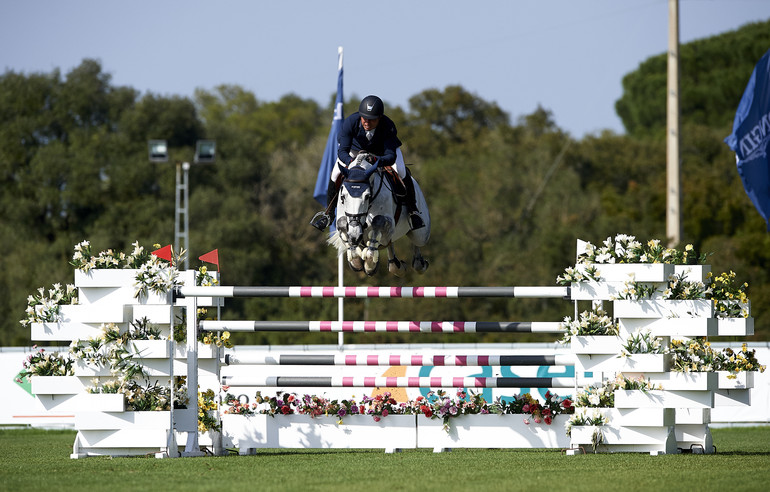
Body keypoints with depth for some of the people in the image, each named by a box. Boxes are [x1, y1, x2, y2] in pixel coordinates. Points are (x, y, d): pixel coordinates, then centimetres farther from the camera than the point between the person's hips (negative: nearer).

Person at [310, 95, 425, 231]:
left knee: (402, 172, -21)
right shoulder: (351, 122, -38)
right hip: (355, 148, 1)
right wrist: (351, 161, -61)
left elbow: (391, 156, -44)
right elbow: (342, 151, -38)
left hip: (382, 150, -1)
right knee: (336, 175, -16)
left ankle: (412, 211, 2)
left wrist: (377, 160, -66)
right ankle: (328, 213, 5)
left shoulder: (388, 126, -40)